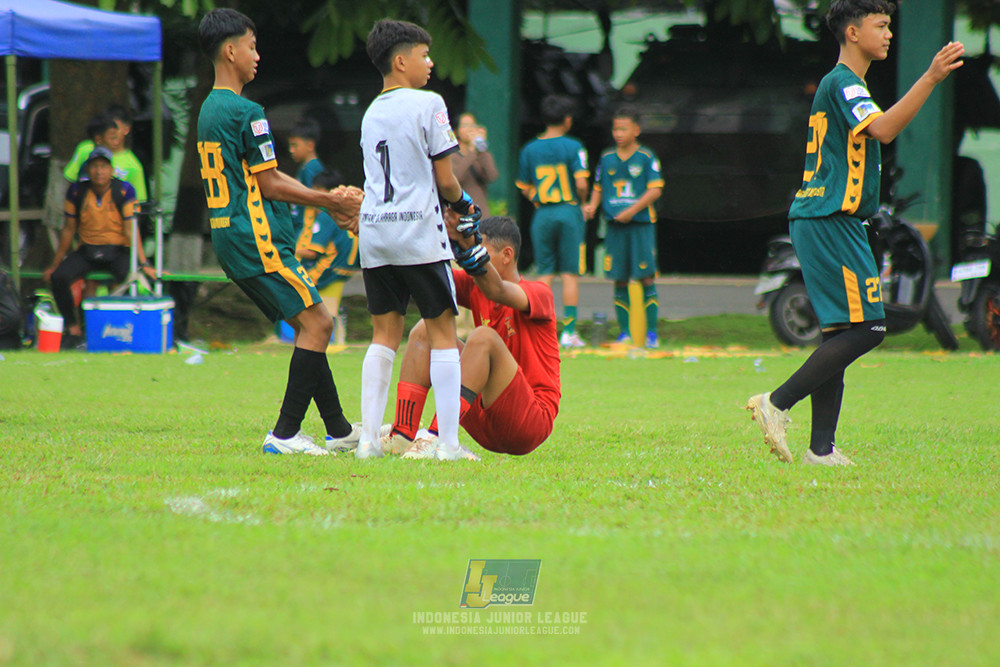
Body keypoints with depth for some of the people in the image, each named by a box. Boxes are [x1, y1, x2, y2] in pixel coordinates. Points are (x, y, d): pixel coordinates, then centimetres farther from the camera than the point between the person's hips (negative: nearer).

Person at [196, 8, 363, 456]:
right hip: (256, 238, -10)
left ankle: (339, 430, 17)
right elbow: (269, 185, -14)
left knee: (309, 324, 14)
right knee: (317, 323, -8)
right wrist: (328, 201, -3)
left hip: (229, 237, 10)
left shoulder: (209, 110, 17)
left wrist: (329, 201, 18)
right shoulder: (245, 113, -14)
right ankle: (284, 435, -10)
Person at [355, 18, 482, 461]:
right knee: (442, 332, 0)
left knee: (384, 334, 10)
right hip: (418, 230, -6)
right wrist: (464, 204, 13)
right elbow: (444, 180, -7)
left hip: (374, 230, 6)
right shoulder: (428, 105, -6)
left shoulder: (371, 113, 14)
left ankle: (369, 438, 4)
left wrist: (451, 205, 19)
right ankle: (449, 443, -5)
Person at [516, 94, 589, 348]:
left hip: (542, 214, 3)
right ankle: (569, 331, -2)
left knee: (544, 274, 7)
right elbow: (581, 184, -14)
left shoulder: (530, 149, 4)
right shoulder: (573, 147, -7)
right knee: (569, 274, 1)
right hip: (568, 212, -3)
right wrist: (580, 203, 4)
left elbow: (524, 187, 7)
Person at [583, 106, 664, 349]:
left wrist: (633, 210, -16)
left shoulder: (646, 158, -1)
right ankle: (624, 332, 9)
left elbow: (655, 190, -7)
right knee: (620, 280, 3)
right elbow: (598, 188, 18)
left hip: (641, 224, -3)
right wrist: (592, 205, -2)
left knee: (646, 277, -7)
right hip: (615, 226, 4)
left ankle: (651, 332, -3)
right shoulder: (607, 158, 11)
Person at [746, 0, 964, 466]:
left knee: (842, 332, 8)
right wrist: (930, 79, -29)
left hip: (819, 222, 11)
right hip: (831, 221, -11)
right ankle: (777, 403, -14)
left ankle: (822, 448, 4)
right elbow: (882, 130, -26)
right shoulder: (841, 83, -10)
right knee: (866, 328, -13)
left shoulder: (839, 85, 22)